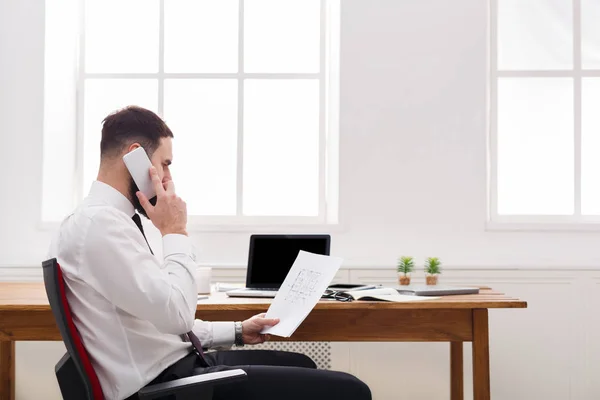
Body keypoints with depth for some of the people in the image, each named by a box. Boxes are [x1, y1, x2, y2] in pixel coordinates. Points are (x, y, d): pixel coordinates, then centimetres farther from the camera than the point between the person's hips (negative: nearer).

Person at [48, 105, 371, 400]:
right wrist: (175, 231, -13)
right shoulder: (99, 222, -19)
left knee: (301, 366, 25)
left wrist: (237, 331, 16)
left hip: (172, 364, 10)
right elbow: (176, 313, -25)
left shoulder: (109, 219, 12)